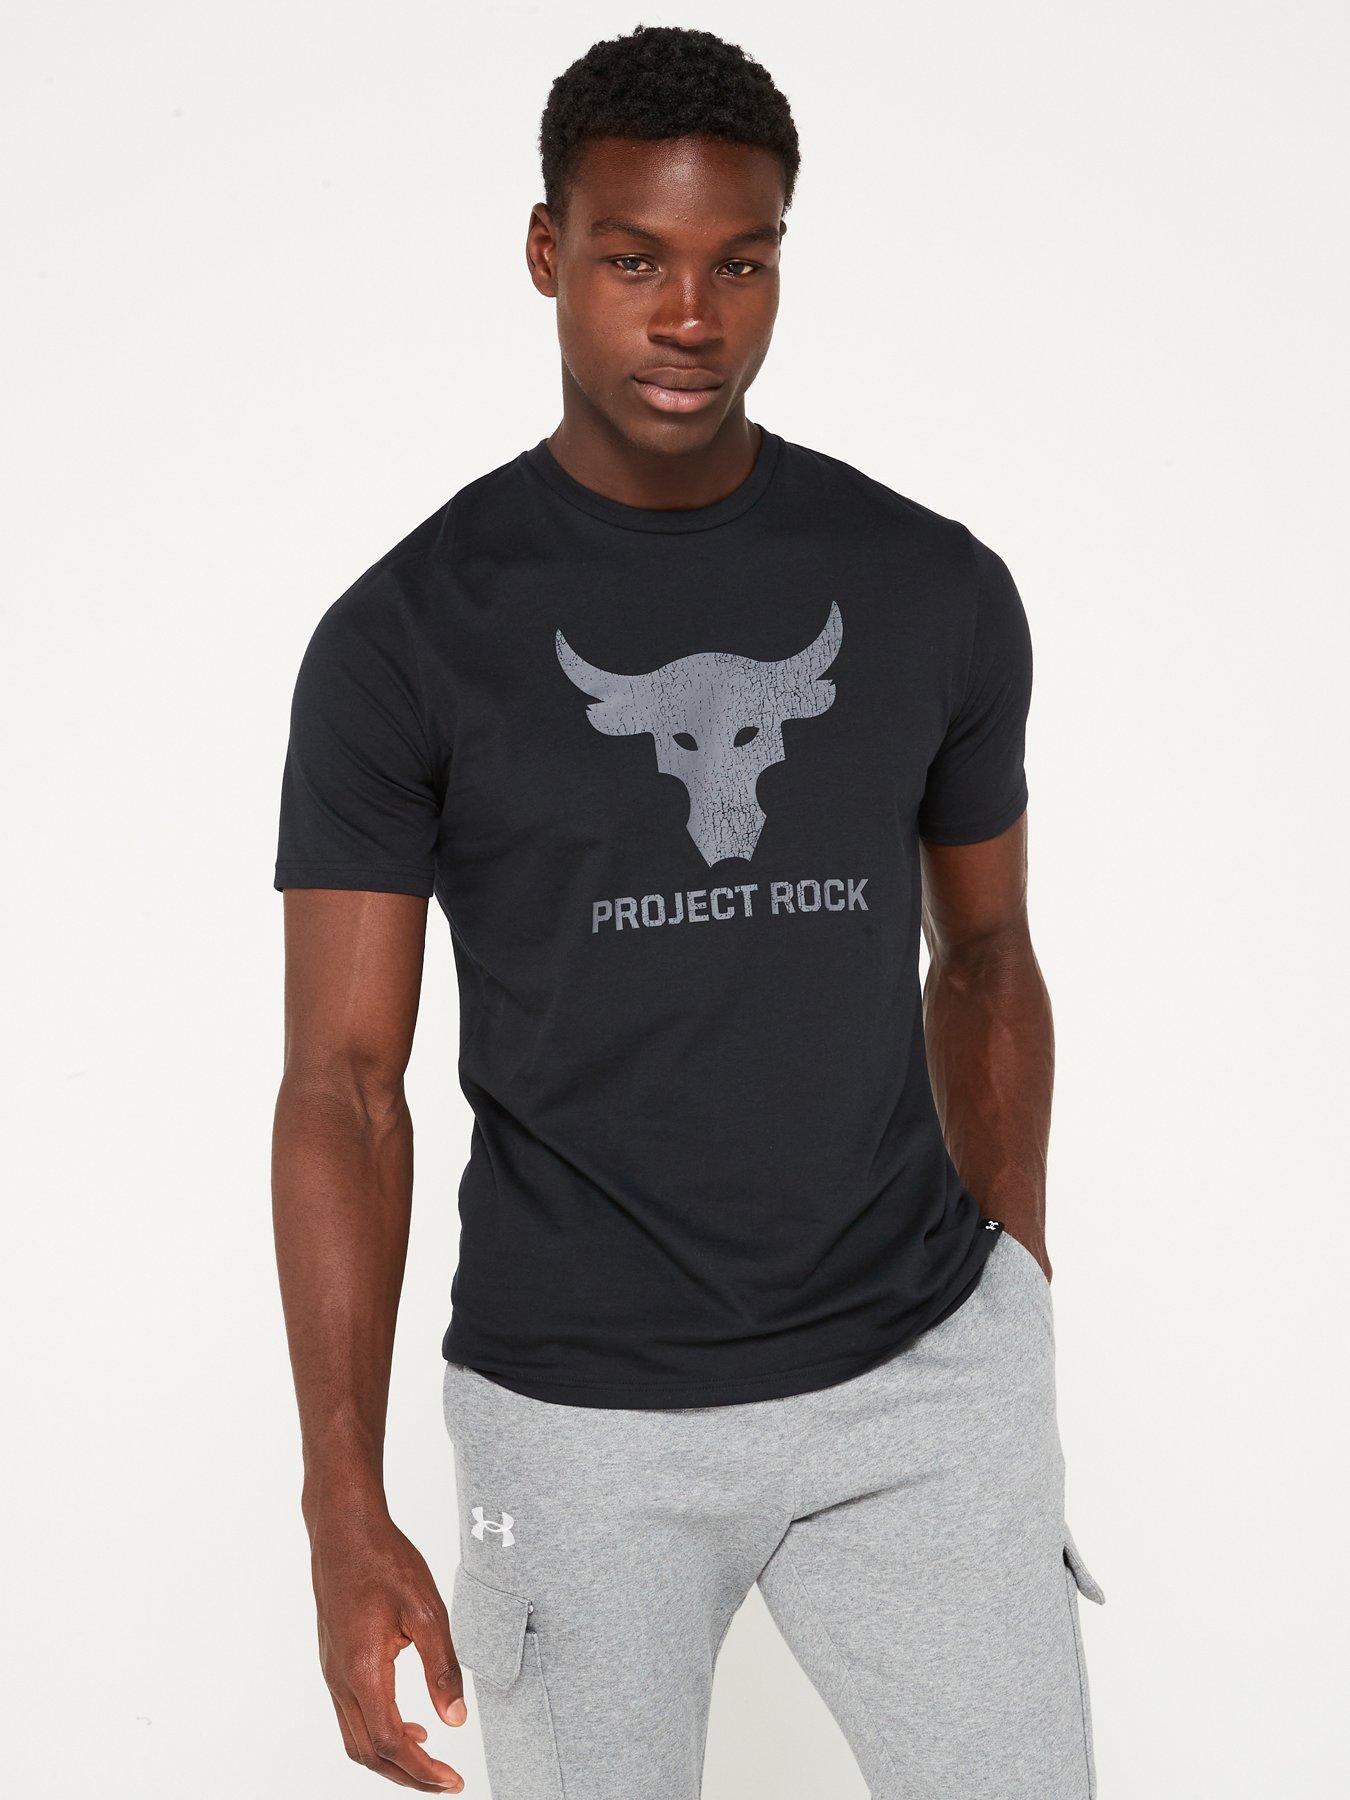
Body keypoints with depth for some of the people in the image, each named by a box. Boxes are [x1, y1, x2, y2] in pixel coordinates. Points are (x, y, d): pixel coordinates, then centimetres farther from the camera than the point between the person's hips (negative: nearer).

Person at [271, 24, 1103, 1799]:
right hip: (579, 1410, -2)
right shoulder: (403, 640, -8)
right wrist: (346, 1512, -15)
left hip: (922, 1379, 2)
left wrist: (1019, 1321, 14)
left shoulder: (939, 592, 0)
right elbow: (342, 1084, -9)